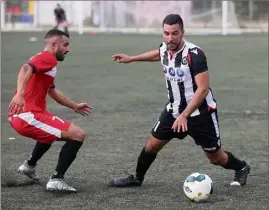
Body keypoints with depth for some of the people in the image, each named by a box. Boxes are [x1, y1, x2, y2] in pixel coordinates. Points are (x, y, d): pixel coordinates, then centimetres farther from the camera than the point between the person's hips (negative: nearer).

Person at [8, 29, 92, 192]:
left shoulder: (44, 59, 24)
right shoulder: (48, 58, -8)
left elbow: (52, 91, 39)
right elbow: (26, 69, -29)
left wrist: (74, 106, 46)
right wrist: (19, 94, -44)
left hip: (17, 117, 11)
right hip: (29, 116, -11)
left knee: (51, 131, 40)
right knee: (78, 135, -12)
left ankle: (30, 166, 50)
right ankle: (56, 180, -15)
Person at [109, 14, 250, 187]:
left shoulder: (194, 54, -28)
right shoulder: (165, 48, -6)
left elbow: (203, 89, -30)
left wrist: (184, 116, -35)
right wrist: (132, 59, 27)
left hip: (200, 112, -6)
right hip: (174, 110, 6)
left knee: (216, 158, 4)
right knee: (152, 145, 6)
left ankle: (241, 168, 33)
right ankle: (137, 178, 28)